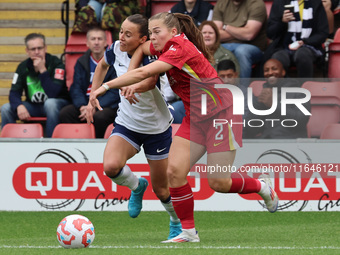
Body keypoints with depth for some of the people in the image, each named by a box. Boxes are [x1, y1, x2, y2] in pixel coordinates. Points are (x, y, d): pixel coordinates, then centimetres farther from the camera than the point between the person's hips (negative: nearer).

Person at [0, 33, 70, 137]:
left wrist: (42, 70, -30)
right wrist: (19, 106, -28)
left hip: (59, 104, -4)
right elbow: (14, 93, -6)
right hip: (34, 106, 4)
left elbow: (52, 94, -26)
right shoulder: (23, 67, -1)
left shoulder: (55, 63, -16)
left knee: (50, 103, -38)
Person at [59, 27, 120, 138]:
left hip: (107, 105, -4)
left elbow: (115, 92, -7)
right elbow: (75, 89, 8)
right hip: (86, 103, 4)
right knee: (64, 113, -24)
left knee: (99, 116, -37)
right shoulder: (81, 62, 14)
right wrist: (82, 106, -15)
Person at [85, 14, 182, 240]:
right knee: (111, 166, -26)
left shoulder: (151, 56, -24)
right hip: (127, 124, 4)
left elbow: (151, 80, -48)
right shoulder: (117, 50, -9)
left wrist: (135, 87, -70)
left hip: (157, 128, -4)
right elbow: (103, 66, 16)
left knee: (161, 190, 6)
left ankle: (178, 222, 38)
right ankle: (137, 186, 9)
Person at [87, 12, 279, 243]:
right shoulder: (164, 46, 1)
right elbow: (141, 49, 23)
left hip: (221, 114, -8)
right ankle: (189, 232, -1)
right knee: (175, 171, -9)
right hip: (195, 118, 8)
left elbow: (144, 73, -35)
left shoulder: (181, 48, -25)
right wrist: (128, 83, 7)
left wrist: (106, 86, -36)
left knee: (218, 183, -7)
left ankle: (262, 187, 23)